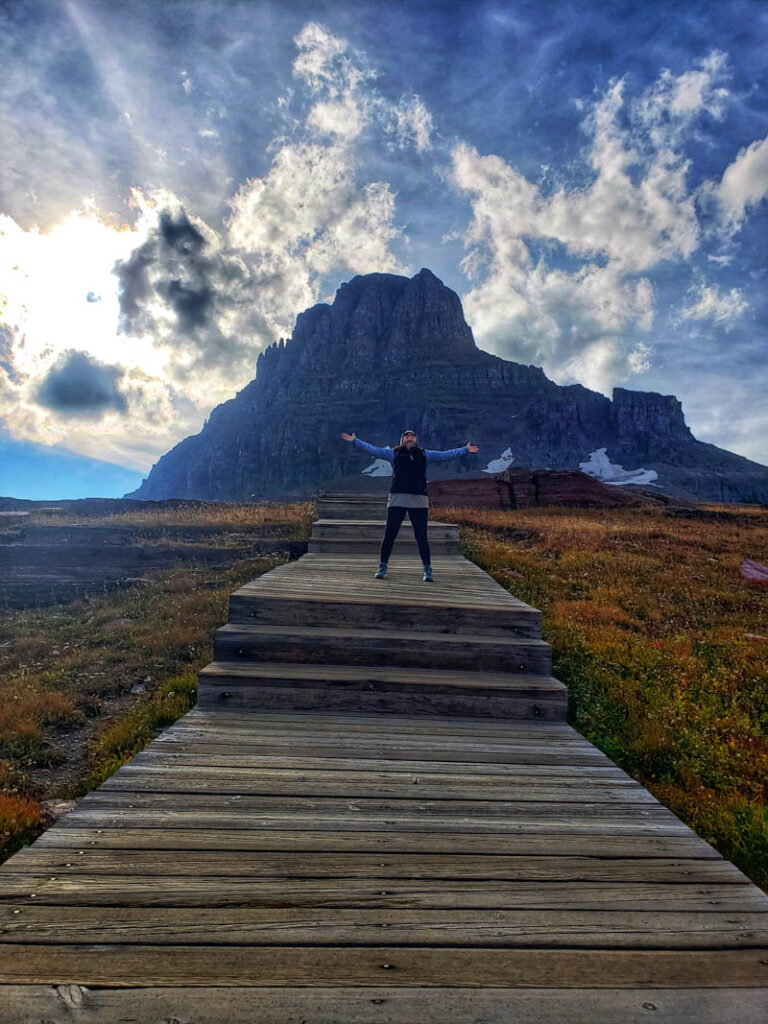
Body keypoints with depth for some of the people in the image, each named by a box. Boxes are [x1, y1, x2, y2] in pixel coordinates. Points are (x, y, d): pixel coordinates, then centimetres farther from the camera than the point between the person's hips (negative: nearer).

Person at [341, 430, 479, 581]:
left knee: (421, 537, 1)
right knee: (389, 535, 1)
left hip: (419, 500, 1)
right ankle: (382, 567, 13)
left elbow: (446, 454, 20)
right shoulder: (394, 453, 15)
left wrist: (465, 450, 18)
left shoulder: (424, 454, 18)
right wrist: (355, 441, 12)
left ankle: (428, 570, 9)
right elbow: (373, 450, 15)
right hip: (397, 499, 0)